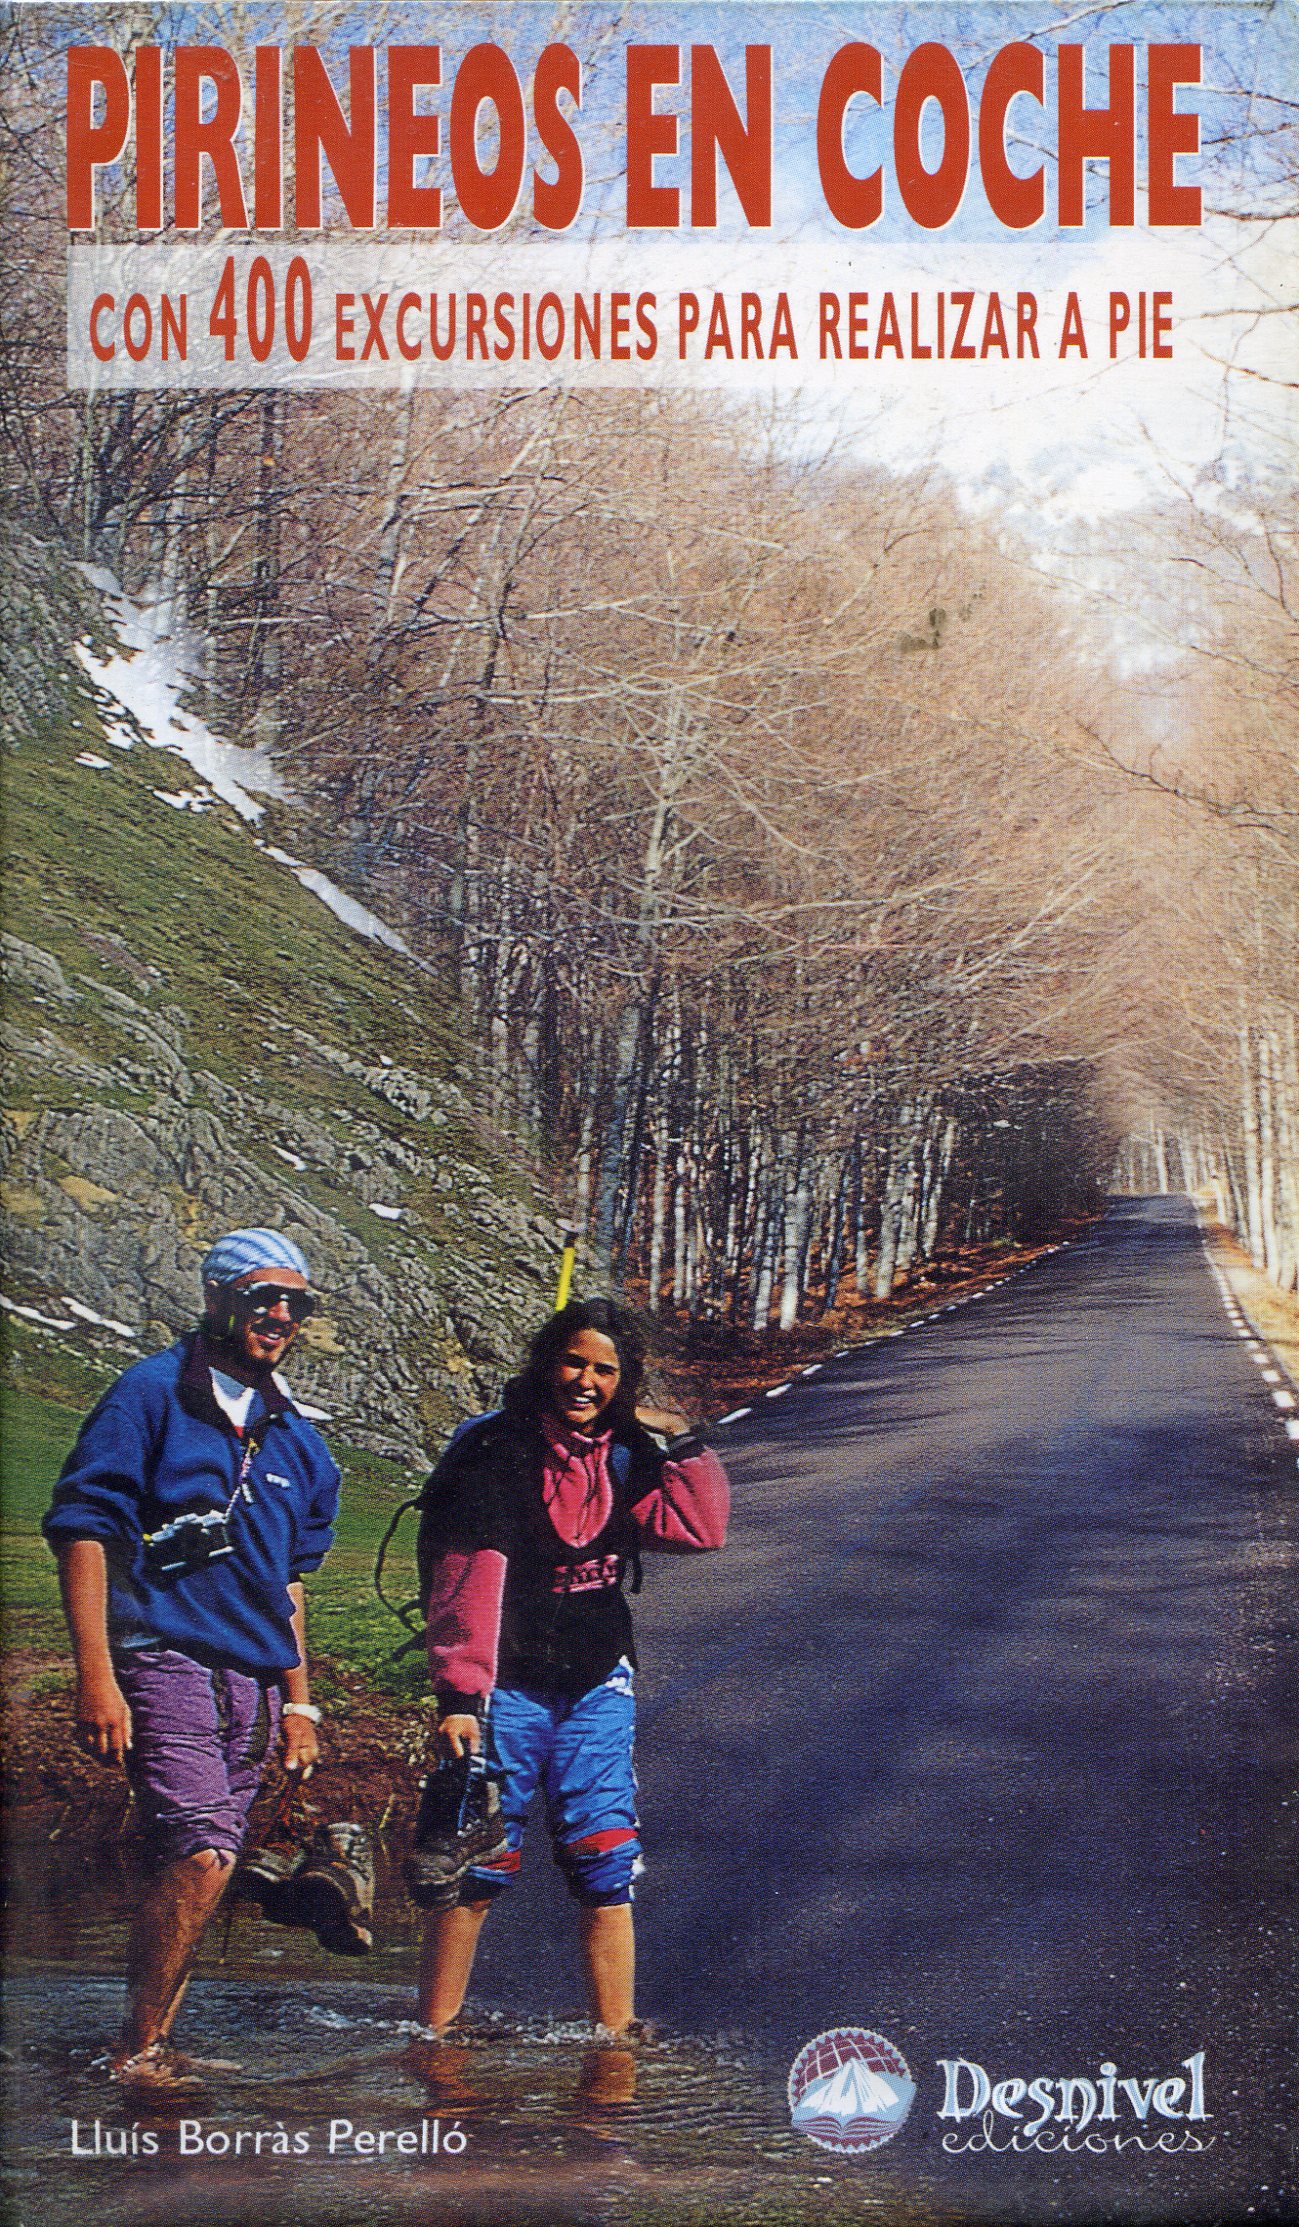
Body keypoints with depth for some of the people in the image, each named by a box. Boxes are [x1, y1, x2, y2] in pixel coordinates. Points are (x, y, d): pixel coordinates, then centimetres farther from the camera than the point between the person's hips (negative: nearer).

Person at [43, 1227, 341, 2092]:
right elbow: (82, 1529, -8)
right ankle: (140, 2050, -7)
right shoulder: (152, 1396, -4)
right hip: (164, 1660, -7)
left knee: (191, 1867, 6)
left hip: (252, 1679, 7)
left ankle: (156, 2049, 14)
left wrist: (298, 1700, 20)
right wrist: (96, 1677, -15)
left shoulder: (294, 1437, 16)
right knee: (202, 1855, -18)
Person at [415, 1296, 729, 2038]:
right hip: (508, 1687, -4)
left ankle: (616, 2036, 5)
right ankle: (435, 2034, 8)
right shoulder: (498, 1450, -10)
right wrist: (458, 1694, -23)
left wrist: (684, 1441, -5)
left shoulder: (625, 1458, 7)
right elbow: (469, 1583, -16)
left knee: (607, 1867, 0)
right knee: (476, 1866, -2)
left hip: (598, 1689, 4)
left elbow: (701, 1529, 1)